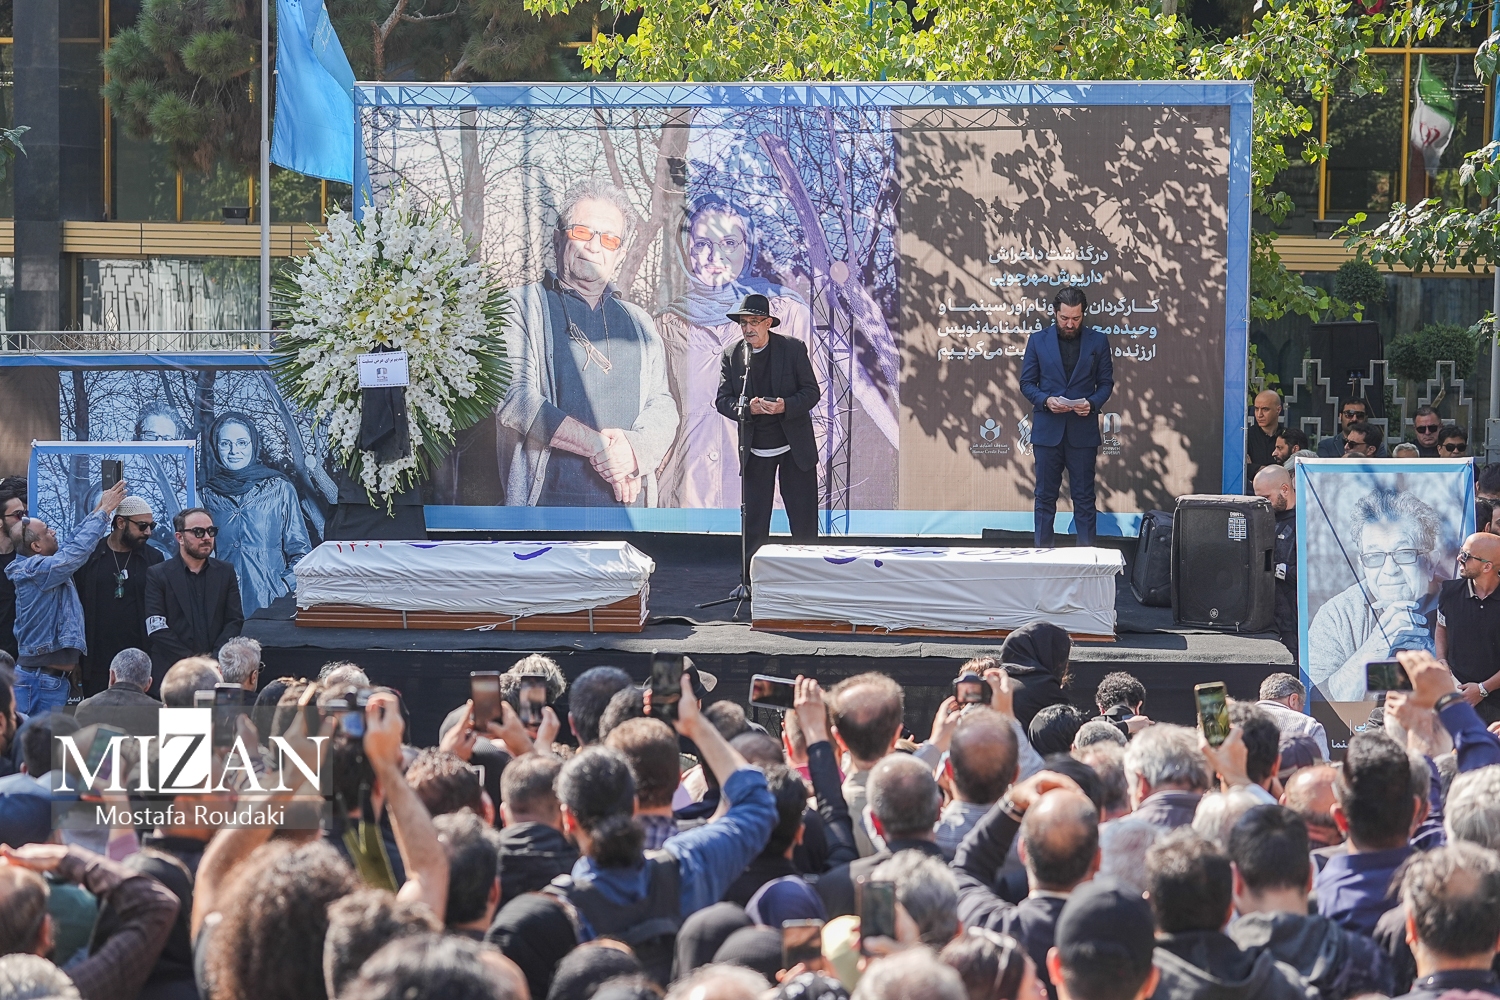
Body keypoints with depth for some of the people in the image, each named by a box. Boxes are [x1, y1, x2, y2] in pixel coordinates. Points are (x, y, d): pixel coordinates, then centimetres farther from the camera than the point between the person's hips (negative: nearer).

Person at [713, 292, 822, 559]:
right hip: (755, 452, 1)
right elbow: (722, 400, -1)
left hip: (795, 447, -1)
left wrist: (786, 406, -24)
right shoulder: (731, 354, 0)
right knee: (753, 525, 2)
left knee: (804, 522, 3)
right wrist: (747, 407, -23)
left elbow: (812, 392, -5)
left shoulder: (793, 349, -5)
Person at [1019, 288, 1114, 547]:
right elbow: (1026, 382, 5)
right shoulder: (1038, 341, 4)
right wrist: (1046, 400, -14)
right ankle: (1042, 551, 9)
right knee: (1045, 496, 4)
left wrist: (1092, 403, -13)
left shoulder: (1098, 341, 4)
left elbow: (1106, 382, 7)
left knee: (1084, 497, 3)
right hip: (1047, 429, 0)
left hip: (1083, 431, 0)